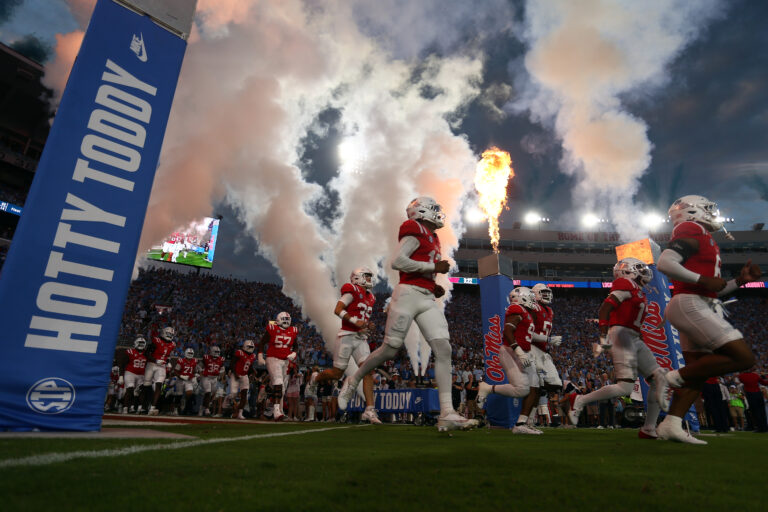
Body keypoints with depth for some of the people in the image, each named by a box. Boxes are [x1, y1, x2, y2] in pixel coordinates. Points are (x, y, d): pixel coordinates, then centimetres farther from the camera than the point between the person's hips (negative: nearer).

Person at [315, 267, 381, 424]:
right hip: (347, 336, -6)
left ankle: (369, 410, -10)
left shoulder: (370, 298, 17)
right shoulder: (353, 292, -7)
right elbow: (337, 310, -16)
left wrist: (368, 325, 7)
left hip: (361, 339, 7)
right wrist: (355, 321, -25)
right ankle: (314, 380, 34)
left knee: (368, 371, -9)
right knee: (337, 374, 3)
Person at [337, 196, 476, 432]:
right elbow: (397, 262, -15)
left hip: (428, 299, 8)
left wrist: (434, 287, 11)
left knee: (443, 349, -6)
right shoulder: (416, 231, -3)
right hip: (408, 294, -8)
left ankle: (447, 413, -7)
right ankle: (353, 381, 23)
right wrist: (434, 266, -11)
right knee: (390, 348, -2)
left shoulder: (432, 238, 23)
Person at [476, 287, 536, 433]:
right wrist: (519, 351, -28)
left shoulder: (527, 313, 21)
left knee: (533, 390, 3)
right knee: (522, 389, -17)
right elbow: (507, 332, -21)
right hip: (511, 353, -10)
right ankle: (487, 388, -1)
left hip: (523, 355, 10)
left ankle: (521, 424, 6)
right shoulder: (517, 310, -10)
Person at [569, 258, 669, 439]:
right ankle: (580, 401, -2)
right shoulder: (626, 284, -5)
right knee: (625, 388, -16)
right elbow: (604, 309, -17)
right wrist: (603, 339, -24)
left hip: (635, 339, 10)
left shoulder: (638, 292, 24)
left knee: (659, 379, 5)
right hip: (621, 335, -10)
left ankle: (649, 429, 8)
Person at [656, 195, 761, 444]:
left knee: (697, 371, 7)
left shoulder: (705, 241, 25)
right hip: (691, 305, -10)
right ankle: (677, 377, -5)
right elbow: (665, 263, -22)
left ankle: (671, 425, 5)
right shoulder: (692, 232, -5)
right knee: (743, 358, -11)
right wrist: (704, 280, -18)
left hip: (699, 307, 10)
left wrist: (740, 280, 15)